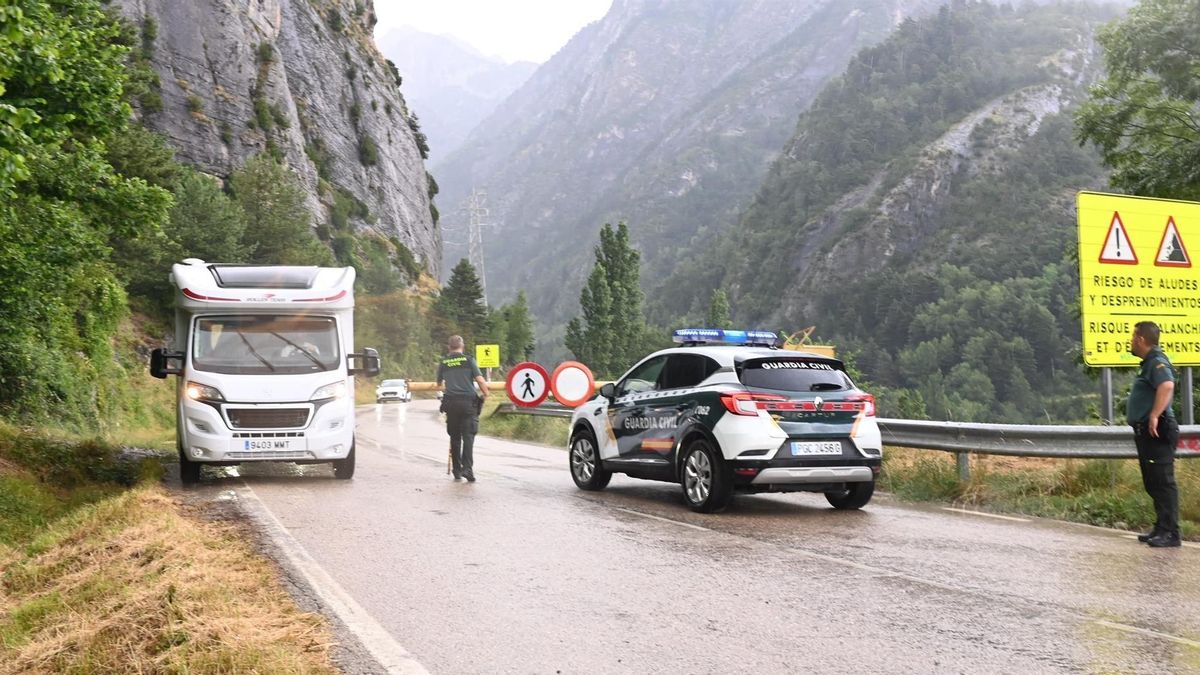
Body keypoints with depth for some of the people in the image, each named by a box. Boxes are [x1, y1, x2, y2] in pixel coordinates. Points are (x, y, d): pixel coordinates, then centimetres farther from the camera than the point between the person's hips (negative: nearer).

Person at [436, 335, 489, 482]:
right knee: (468, 436, -3)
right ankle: (467, 468, -16)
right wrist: (485, 393, 12)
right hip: (468, 401, -2)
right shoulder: (468, 360, 3)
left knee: (455, 437, 11)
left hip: (451, 402, 2)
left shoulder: (443, 362, 11)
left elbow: (439, 383, 25)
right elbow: (480, 380, -4)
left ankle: (457, 470, 13)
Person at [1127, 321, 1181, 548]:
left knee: (1163, 482, -9)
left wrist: (1154, 416, -34)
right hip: (1147, 433, 11)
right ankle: (1161, 529, 23)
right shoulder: (1149, 363, 19)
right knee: (1153, 484, 15)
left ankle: (1170, 533, -8)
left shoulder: (1157, 362, -14)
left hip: (1157, 433, -11)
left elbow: (1167, 385, -34)